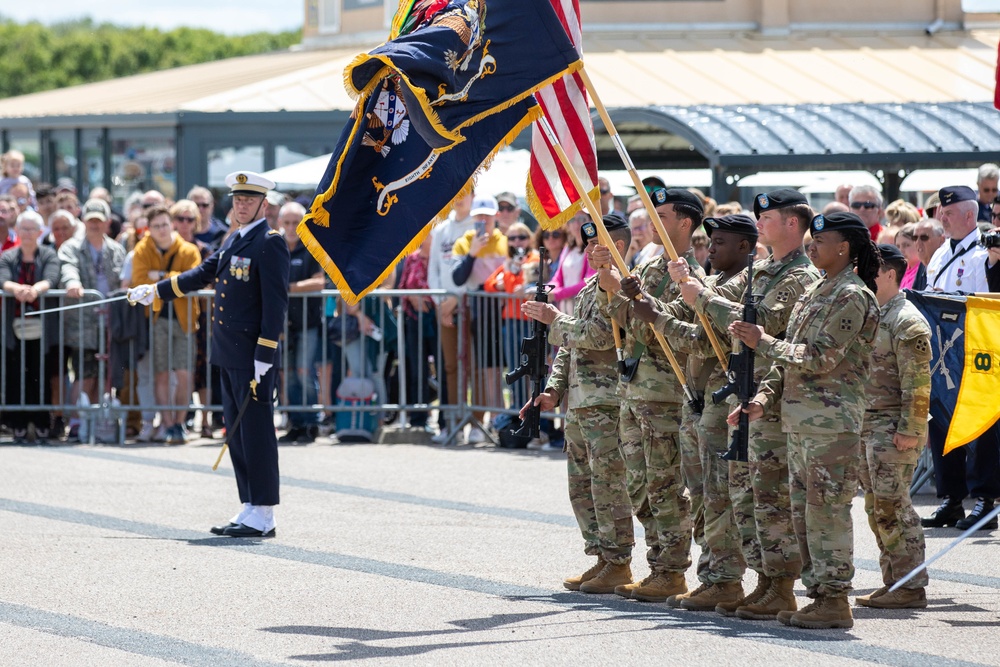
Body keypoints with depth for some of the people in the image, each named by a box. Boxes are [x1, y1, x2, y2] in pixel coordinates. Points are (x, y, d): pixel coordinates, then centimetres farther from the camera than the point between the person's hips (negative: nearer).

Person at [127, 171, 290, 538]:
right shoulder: (233, 241, 15)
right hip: (228, 355, 9)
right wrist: (154, 291, 27)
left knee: (256, 432, -6)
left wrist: (263, 356, -19)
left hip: (252, 354, -9)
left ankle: (263, 516, -3)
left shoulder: (270, 243, -11)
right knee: (237, 434, 11)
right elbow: (202, 274, 26)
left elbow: (276, 302, -15)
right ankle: (249, 509, 17)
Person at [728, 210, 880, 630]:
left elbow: (819, 358, -18)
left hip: (833, 418, -10)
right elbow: (791, 358, 21)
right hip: (800, 418, 10)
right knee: (803, 509, 10)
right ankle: (819, 591, 15)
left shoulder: (852, 296, -11)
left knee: (826, 508, -9)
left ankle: (834, 600, -6)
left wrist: (763, 342, -10)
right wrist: (763, 398, 8)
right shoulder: (815, 293, 18)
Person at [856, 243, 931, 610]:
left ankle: (911, 587, -5)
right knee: (876, 507, 10)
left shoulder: (907, 321, -12)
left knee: (891, 506, -9)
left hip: (894, 427, -9)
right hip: (866, 425, 9)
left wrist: (909, 430, -20)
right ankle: (894, 582, 15)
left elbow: (918, 383, -16)